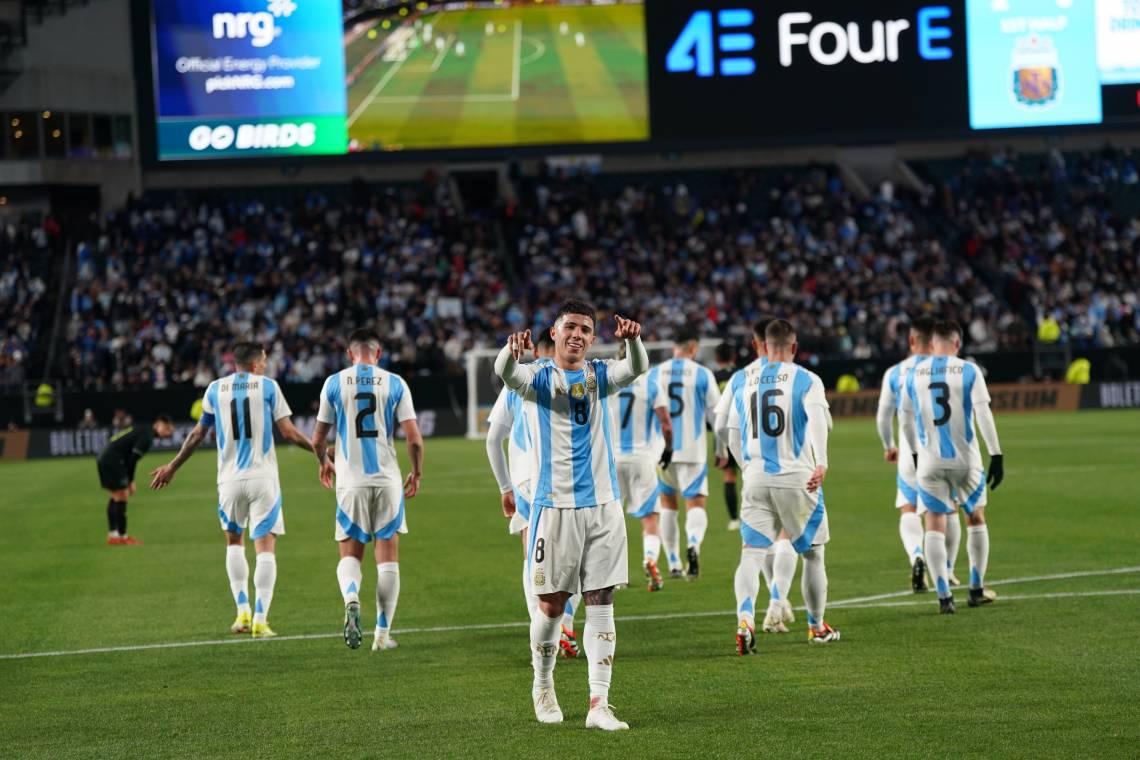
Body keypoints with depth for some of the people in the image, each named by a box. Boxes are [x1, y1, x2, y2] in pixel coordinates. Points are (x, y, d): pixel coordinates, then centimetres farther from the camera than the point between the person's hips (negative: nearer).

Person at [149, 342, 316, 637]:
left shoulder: (215, 389, 7)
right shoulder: (268, 386, 0)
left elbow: (198, 435, 12)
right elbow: (288, 432, -2)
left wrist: (172, 467, 25)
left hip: (229, 478, 3)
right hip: (263, 478, -2)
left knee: (234, 541, 21)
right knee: (265, 546, -1)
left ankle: (243, 611, 12)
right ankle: (260, 620, -9)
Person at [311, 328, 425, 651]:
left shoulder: (334, 383, 1)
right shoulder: (394, 384, 1)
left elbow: (318, 438, 6)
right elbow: (414, 439, -4)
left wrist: (324, 463, 27)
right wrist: (417, 473, 13)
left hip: (350, 481, 0)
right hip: (387, 479, 0)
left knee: (350, 553, 11)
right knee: (388, 557, 8)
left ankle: (351, 597, -21)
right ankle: (383, 633, 8)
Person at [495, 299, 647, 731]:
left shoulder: (600, 376, 9)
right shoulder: (539, 379, 3)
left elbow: (637, 368, -11)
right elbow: (506, 373, -20)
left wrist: (632, 340, -34)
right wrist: (511, 351, -44)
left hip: (602, 505, 2)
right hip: (555, 505, -2)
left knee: (600, 604, -2)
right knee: (551, 605, 2)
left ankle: (599, 705, -3)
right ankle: (543, 685, 26)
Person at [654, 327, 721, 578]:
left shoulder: (654, 374, 3)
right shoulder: (702, 374, -4)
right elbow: (716, 414, -1)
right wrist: (722, 450, 12)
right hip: (692, 451, -3)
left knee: (668, 504, 17)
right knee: (696, 504, -1)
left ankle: (674, 564, 18)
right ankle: (693, 544, -32)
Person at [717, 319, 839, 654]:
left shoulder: (746, 383, 10)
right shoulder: (807, 381, -2)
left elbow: (733, 437, 15)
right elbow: (818, 419, -22)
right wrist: (821, 462, -33)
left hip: (756, 478, 2)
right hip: (797, 477, -2)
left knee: (752, 553, -3)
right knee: (813, 553, 15)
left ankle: (745, 620, -26)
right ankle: (817, 626, 26)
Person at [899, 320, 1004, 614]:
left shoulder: (914, 373, 3)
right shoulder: (969, 371, -5)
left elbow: (905, 418, 12)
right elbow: (983, 414, -11)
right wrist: (996, 455, -9)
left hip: (929, 460, 1)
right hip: (964, 458, -1)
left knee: (935, 524, 6)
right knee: (976, 518, 18)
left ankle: (944, 596, -2)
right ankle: (977, 589, 21)